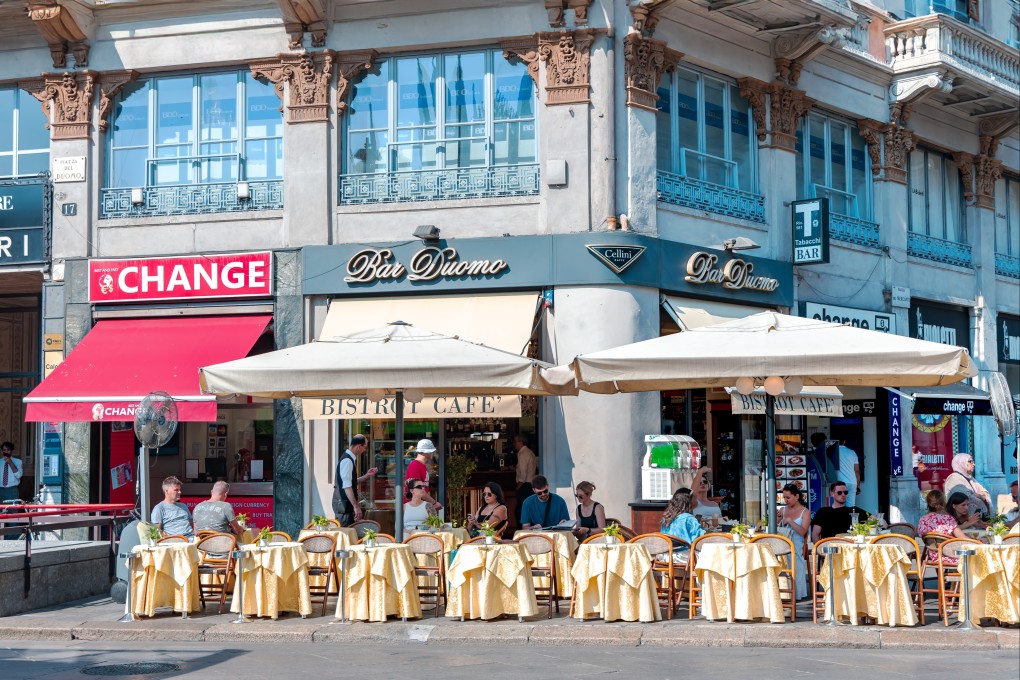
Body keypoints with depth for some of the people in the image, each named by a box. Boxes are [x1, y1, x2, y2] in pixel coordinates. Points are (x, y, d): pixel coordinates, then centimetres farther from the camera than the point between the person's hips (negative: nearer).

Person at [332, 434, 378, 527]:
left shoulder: (350, 459, 13)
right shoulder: (347, 460, -18)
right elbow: (346, 486, -24)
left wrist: (367, 475, 12)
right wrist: (356, 506, -24)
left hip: (347, 503, 10)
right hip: (344, 504, -10)